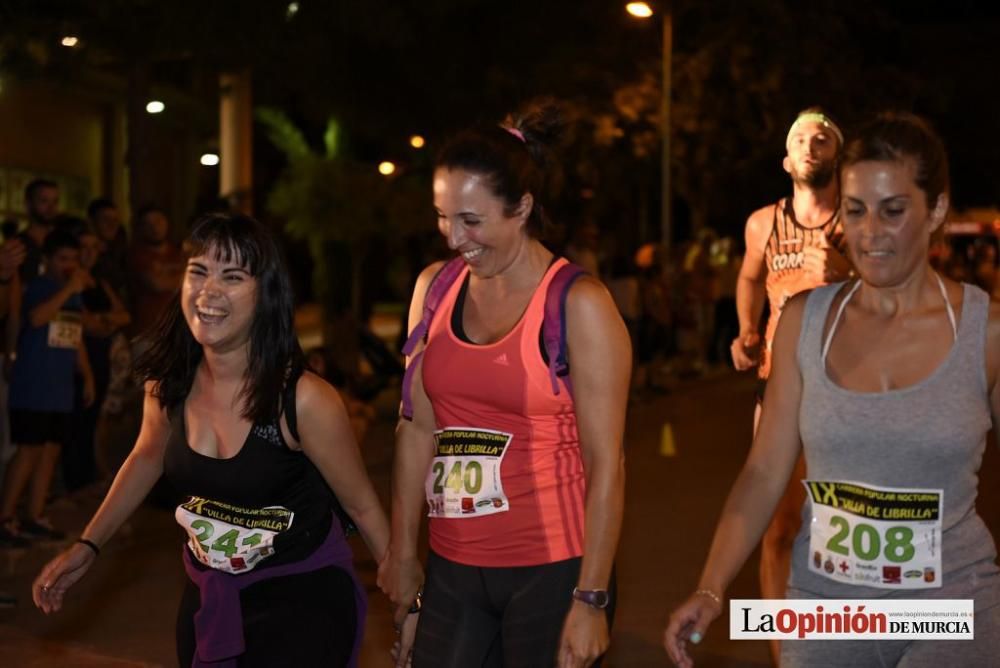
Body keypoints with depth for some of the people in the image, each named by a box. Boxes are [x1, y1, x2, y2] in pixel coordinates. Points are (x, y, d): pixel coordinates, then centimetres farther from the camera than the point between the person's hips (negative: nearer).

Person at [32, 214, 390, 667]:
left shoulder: (303, 399, -23)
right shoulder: (167, 382, -9)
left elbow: (362, 506, -11)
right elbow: (148, 457, 13)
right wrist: (88, 545, 9)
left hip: (303, 595, -5)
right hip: (207, 593, 5)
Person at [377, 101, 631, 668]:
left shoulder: (578, 305, -10)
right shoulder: (435, 288, 5)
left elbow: (606, 463, -11)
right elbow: (418, 428, 8)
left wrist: (592, 599, -13)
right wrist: (403, 553, 9)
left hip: (551, 571, -4)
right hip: (453, 572, 4)